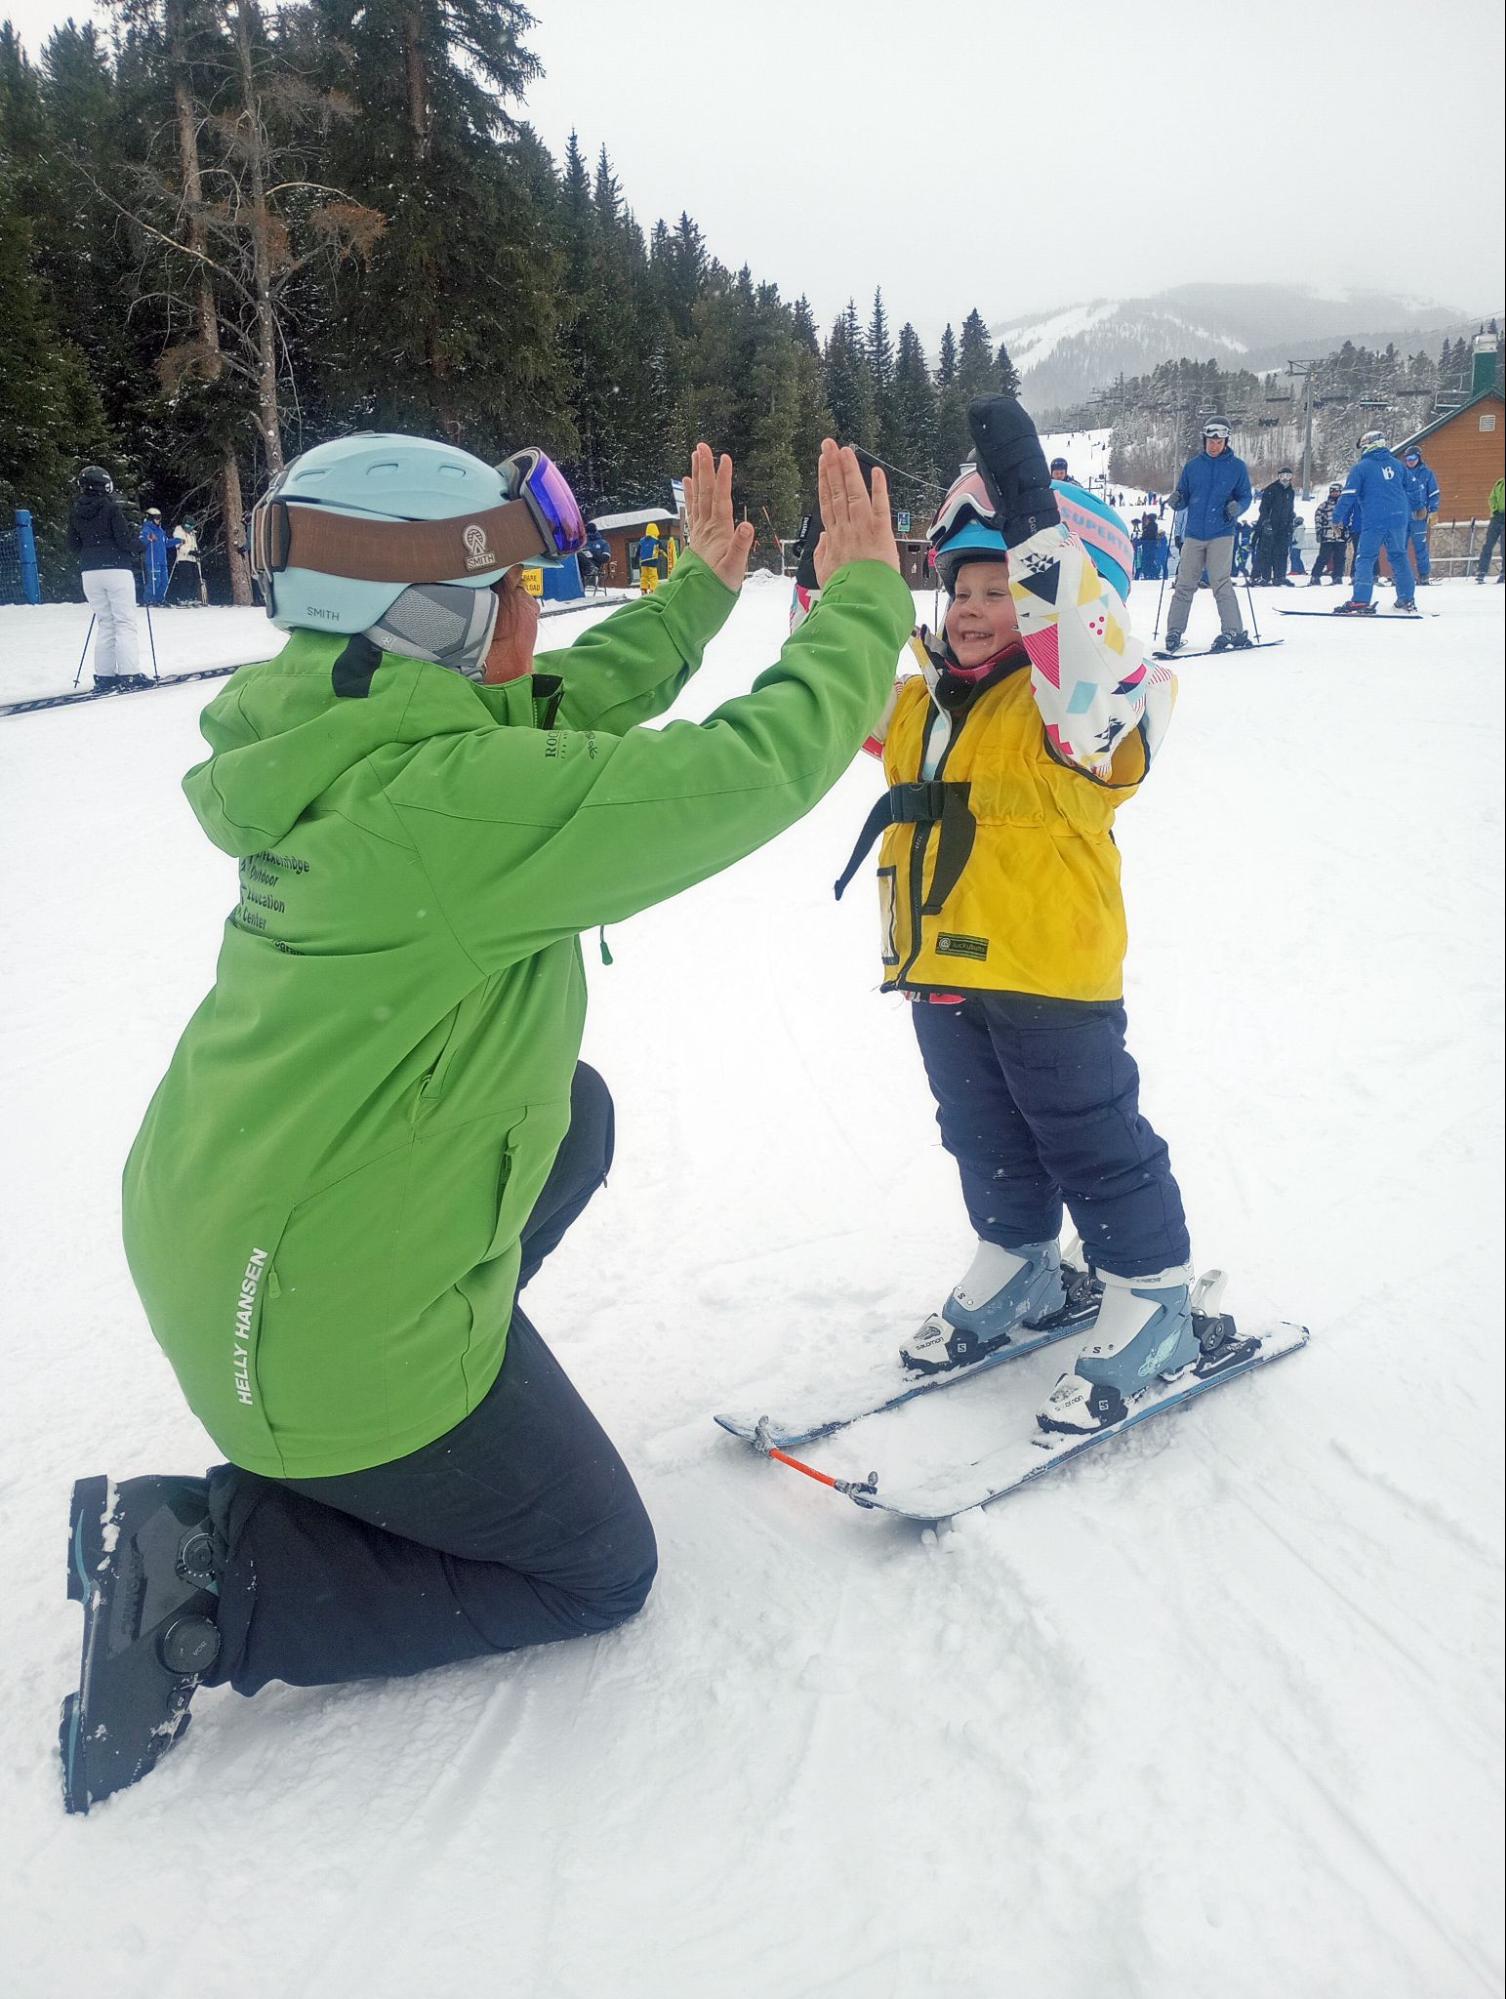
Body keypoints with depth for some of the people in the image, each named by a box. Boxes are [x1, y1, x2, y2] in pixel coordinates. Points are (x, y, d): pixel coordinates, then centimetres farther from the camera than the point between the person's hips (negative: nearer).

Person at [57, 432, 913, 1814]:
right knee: (598, 1572, 13)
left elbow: (569, 704, 14)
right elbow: (760, 768, -24)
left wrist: (704, 587, 19)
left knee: (575, 1113, 28)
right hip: (335, 1325, -8)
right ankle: (209, 1572, 3)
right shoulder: (459, 802, -29)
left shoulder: (349, 738, -2)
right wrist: (865, 594, -8)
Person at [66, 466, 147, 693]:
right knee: (125, 622, -3)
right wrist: (135, 545, 9)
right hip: (116, 569, -5)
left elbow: (73, 544, 10)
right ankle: (128, 674, -10)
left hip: (89, 572, 5)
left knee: (104, 623, 11)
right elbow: (125, 540, -11)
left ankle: (104, 676, 6)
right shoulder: (111, 507, -8)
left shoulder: (75, 510, 8)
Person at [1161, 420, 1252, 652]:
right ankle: (1174, 631, 8)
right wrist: (1177, 501, -9)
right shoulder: (1192, 466, 10)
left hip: (1221, 533, -3)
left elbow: (1245, 496, 8)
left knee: (1220, 583, -12)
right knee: (1185, 584, 2)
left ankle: (1233, 631, -9)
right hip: (1194, 534, 3)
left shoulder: (1236, 466, 5)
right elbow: (1184, 494, 14)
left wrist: (1238, 507, -13)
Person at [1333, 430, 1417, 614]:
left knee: (1365, 558, -4)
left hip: (1374, 521, -5)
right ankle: (1407, 599, 18)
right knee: (1399, 556, 15)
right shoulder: (1397, 464, 14)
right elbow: (1407, 489, 24)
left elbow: (1349, 495, -8)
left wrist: (1337, 518, -3)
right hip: (1399, 519, 5)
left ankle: (1361, 601, -16)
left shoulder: (1360, 467, -3)